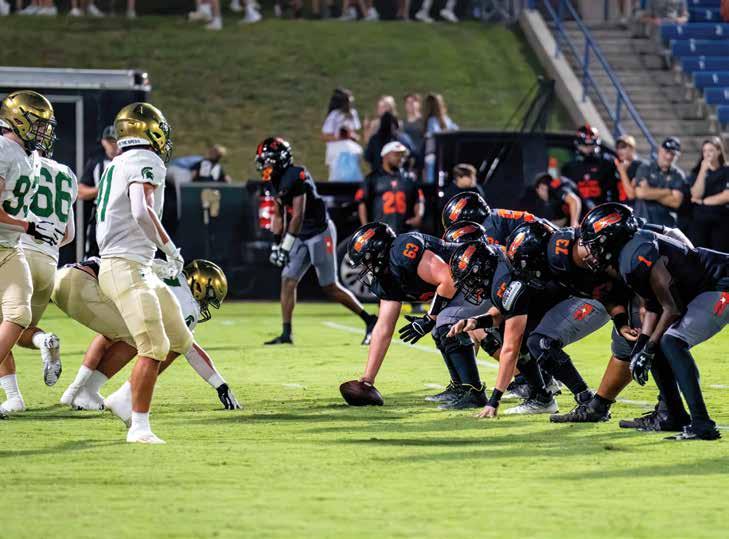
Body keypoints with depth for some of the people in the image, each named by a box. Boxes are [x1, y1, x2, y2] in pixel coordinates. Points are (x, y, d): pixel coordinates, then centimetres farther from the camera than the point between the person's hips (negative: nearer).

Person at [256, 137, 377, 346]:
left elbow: (298, 215, -23)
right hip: (301, 237, 8)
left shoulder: (296, 177, -21)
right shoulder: (273, 182, 7)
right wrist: (277, 243, 10)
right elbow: (279, 216, 16)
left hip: (319, 232, -8)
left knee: (330, 287, -4)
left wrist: (286, 246, -22)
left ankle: (369, 320, 9)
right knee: (288, 280, -2)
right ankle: (286, 333, 0)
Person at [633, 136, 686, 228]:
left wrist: (651, 194, -7)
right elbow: (640, 192, -11)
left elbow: (676, 202, -6)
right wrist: (667, 192, -5)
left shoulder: (678, 176, 7)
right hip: (642, 223, -1)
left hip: (666, 226, 1)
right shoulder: (645, 168, 5)